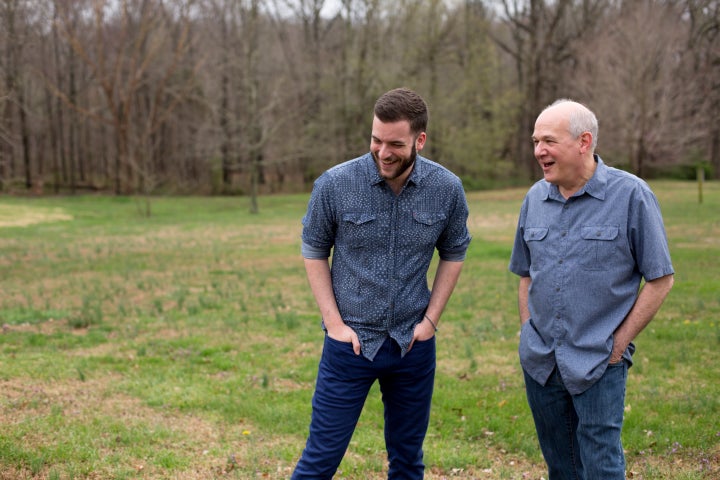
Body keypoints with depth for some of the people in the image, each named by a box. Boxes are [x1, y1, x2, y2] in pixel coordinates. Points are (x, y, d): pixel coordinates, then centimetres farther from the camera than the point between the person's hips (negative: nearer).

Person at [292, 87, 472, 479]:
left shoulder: (447, 189, -7)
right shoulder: (335, 184, -13)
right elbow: (314, 251, -1)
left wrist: (431, 318, 0)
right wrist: (334, 323, -6)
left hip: (413, 344, 2)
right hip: (351, 341, -2)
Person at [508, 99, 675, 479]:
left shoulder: (631, 195, -10)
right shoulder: (535, 198, 6)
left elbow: (660, 279, -8)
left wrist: (618, 345, -9)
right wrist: (528, 333, 7)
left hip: (598, 363, -5)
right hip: (539, 362, 5)